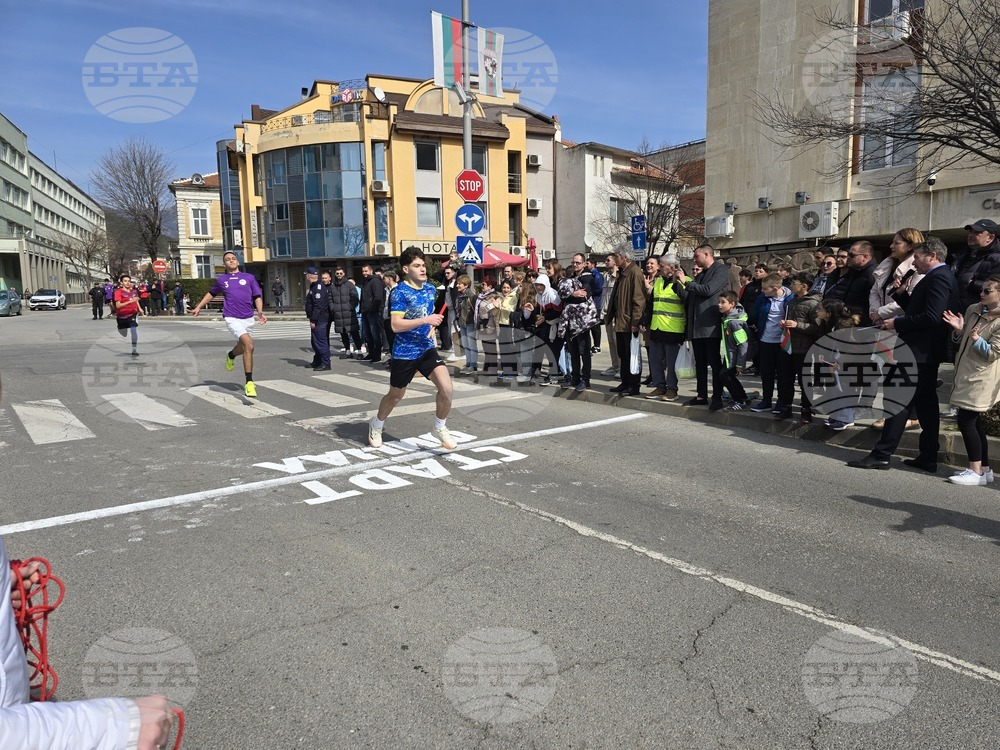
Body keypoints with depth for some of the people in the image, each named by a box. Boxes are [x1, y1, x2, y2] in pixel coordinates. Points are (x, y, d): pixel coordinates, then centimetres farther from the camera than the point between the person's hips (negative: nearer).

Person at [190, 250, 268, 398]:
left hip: (248, 318, 3)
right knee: (249, 345, -23)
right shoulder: (221, 280, 11)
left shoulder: (249, 278, 9)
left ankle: (231, 355, 57)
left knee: (243, 347, 18)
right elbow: (211, 293, 28)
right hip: (232, 319, -3)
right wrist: (198, 307, 28)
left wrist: (260, 312, -9)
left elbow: (257, 297, 7)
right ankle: (249, 383, -18)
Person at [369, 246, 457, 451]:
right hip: (404, 352, -4)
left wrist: (431, 329, 8)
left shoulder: (430, 289, 5)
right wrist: (425, 320, -28)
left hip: (427, 349, 5)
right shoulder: (400, 292, -15)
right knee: (396, 395, 13)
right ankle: (376, 426, 43)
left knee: (446, 387, -16)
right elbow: (396, 325, -24)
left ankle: (440, 428, 8)